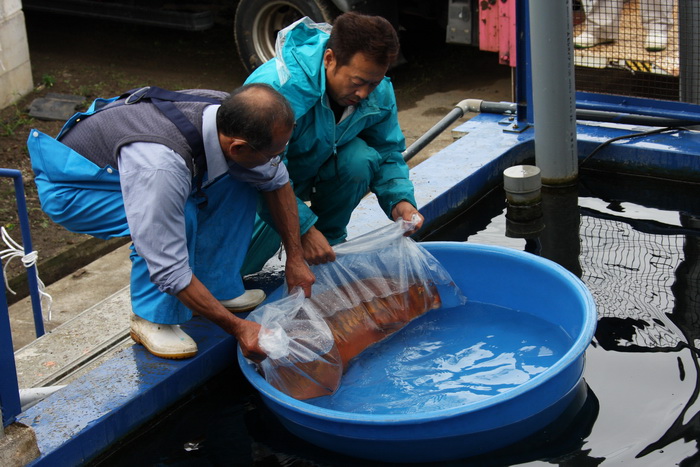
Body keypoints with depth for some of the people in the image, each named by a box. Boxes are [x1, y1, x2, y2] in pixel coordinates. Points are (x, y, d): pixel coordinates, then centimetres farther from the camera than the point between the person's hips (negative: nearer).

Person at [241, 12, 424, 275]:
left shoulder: (379, 92, -17)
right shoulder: (277, 87, -38)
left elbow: (388, 152, -3)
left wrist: (400, 199, -23)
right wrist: (303, 228, -40)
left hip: (316, 168, 5)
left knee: (361, 159, -27)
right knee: (238, 262, -31)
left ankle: (331, 241, -3)